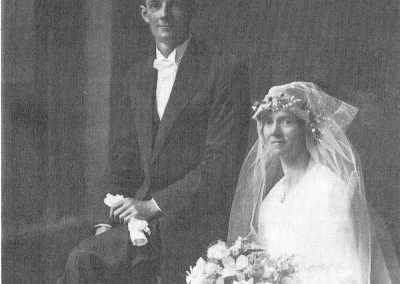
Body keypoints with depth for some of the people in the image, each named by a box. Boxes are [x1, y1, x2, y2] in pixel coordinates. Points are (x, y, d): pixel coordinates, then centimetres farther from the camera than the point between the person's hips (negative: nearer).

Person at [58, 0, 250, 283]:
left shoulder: (226, 70, -6)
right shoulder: (137, 78, 16)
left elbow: (223, 162, -12)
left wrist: (154, 205, -14)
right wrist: (105, 222, 4)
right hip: (147, 221, 5)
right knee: (83, 261, -20)